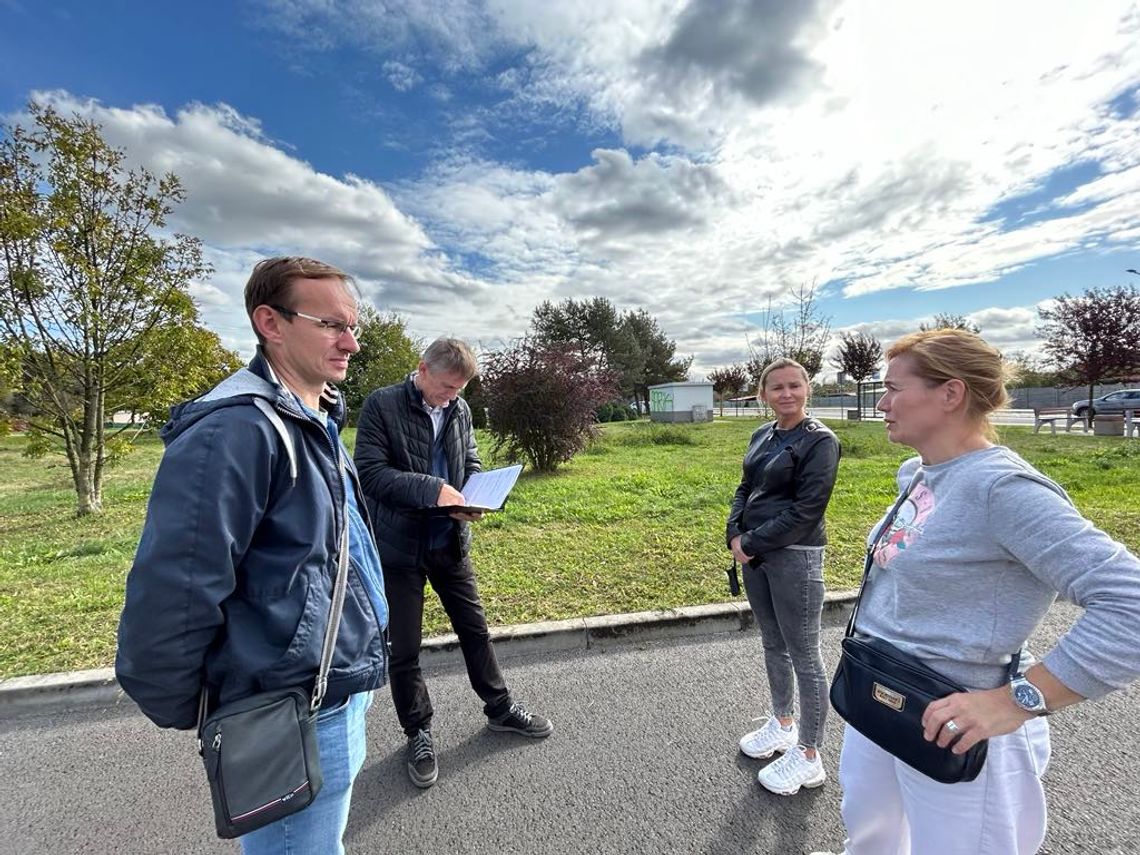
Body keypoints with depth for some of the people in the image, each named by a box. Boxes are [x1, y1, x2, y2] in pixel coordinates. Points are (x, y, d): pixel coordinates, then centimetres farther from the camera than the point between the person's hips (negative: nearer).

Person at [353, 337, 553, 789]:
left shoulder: (460, 410, 2)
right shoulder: (382, 404, -12)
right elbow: (369, 471, -17)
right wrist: (431, 489, -27)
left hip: (450, 541, 4)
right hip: (400, 546, -4)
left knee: (475, 628, 16)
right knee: (405, 647, 11)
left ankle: (499, 707, 38)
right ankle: (418, 732, 34)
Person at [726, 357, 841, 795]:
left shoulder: (820, 441, -12)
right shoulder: (762, 436, 8)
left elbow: (806, 510, -17)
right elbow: (745, 488, 12)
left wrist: (753, 543, -14)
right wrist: (735, 534, -4)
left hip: (795, 558, -7)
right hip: (755, 554, 7)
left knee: (804, 655, 7)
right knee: (773, 645, 21)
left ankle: (808, 757, 24)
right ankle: (783, 722, 42)